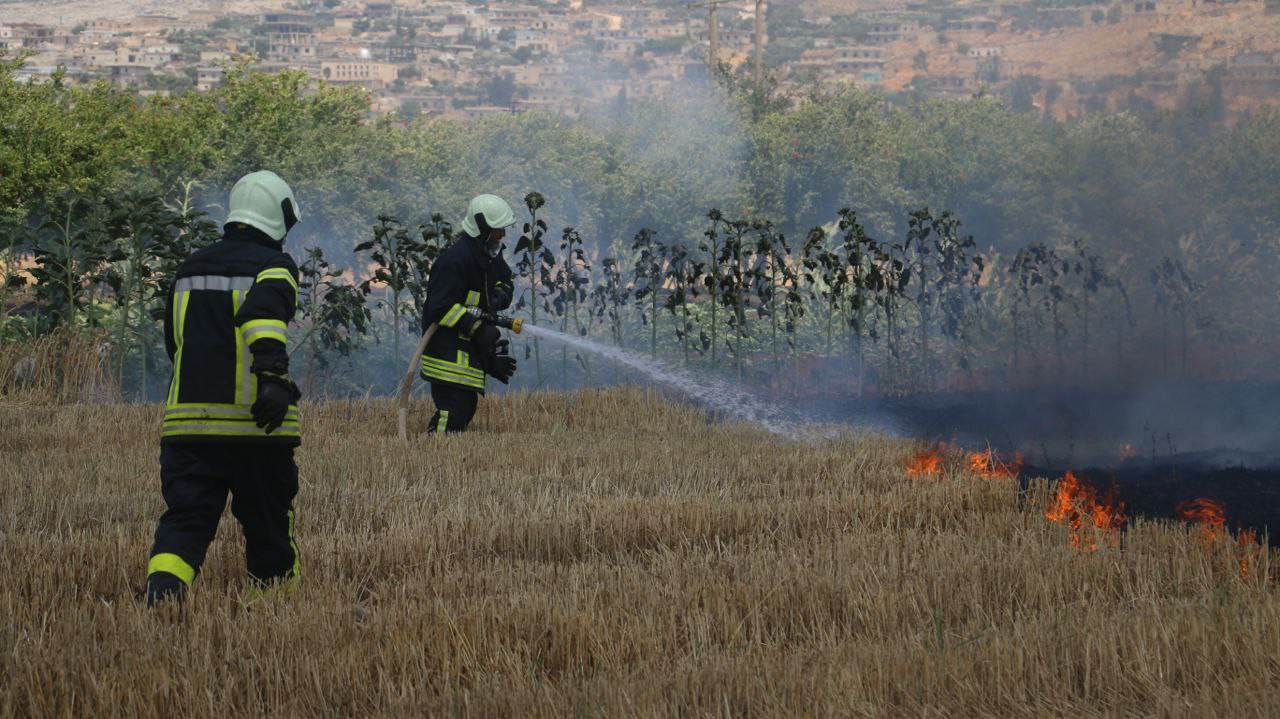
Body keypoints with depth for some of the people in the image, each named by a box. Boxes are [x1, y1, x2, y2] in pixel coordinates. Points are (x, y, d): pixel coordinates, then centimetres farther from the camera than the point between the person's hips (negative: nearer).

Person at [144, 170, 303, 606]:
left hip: (186, 421, 4)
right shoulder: (274, 267, -1)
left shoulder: (189, 269, 19)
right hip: (254, 424, -4)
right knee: (268, 524, 12)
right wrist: (274, 376, -36)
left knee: (184, 520, -1)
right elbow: (263, 313, -24)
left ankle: (161, 594, -24)